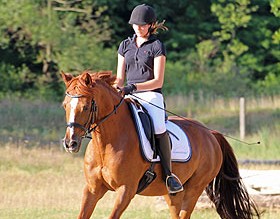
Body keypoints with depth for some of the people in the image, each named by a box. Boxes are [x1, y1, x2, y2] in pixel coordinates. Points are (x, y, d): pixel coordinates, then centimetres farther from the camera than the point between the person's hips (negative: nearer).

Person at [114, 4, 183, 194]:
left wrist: (134, 87, -19)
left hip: (151, 95, -5)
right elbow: (120, 78, 17)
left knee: (158, 127, -33)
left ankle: (169, 174, -24)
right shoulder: (125, 46, 17)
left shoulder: (157, 46, 1)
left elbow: (158, 81, -6)